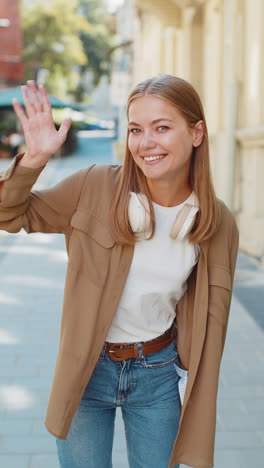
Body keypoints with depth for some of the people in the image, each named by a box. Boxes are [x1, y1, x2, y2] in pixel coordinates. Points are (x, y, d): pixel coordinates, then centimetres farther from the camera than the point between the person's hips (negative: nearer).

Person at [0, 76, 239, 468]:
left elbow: (208, 322, 0)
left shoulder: (219, 225, -9)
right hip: (86, 371, 0)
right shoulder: (95, 187, -13)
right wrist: (34, 159, -22)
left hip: (159, 375, 1)